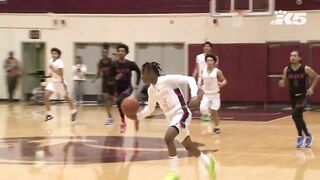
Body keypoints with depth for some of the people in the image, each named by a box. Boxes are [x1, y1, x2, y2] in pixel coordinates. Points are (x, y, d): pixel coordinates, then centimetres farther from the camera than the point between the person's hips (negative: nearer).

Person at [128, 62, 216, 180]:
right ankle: (208, 162, 39)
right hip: (172, 117, 9)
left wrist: (194, 95, -27)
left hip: (181, 113, -9)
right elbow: (150, 108, 24)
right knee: (188, 146, 15)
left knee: (168, 138, -27)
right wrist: (138, 116, 9)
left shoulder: (166, 80, -13)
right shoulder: (151, 90, 10)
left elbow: (189, 79, -14)